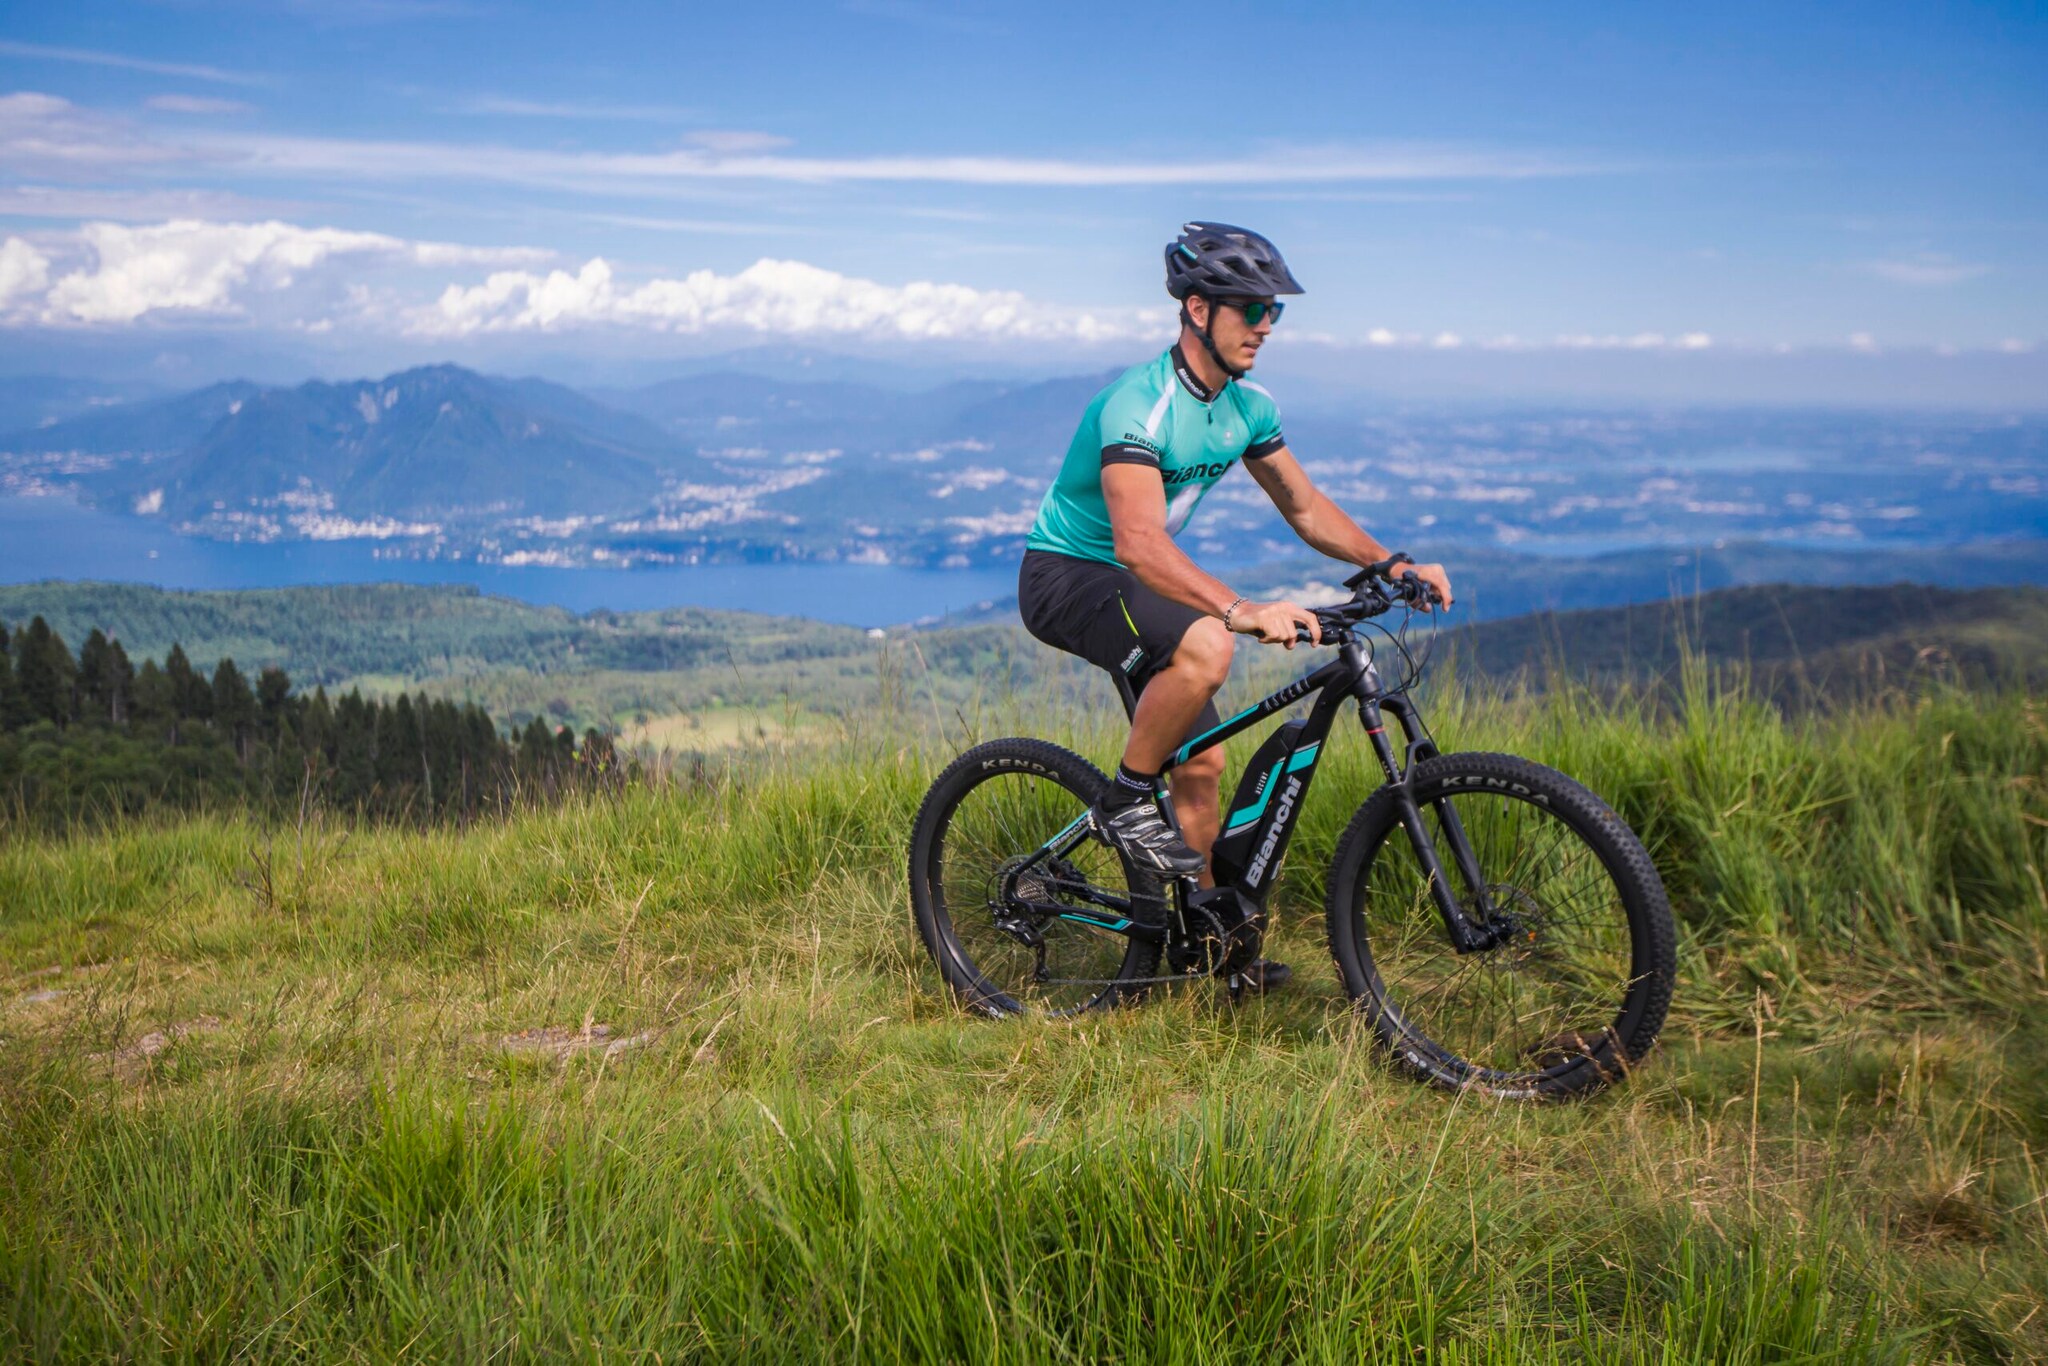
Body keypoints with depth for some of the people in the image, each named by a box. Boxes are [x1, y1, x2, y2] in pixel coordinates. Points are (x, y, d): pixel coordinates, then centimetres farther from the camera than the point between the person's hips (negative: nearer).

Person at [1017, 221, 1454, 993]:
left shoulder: (1247, 408, -1)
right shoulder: (1138, 406, -28)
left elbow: (1306, 509, 9)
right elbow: (1140, 543, -41)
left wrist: (1393, 565, -6)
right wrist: (1242, 610, -54)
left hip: (1130, 582, 8)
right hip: (1065, 577, -8)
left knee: (1203, 760, 6)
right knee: (1205, 647, -34)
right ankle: (1125, 803, -14)